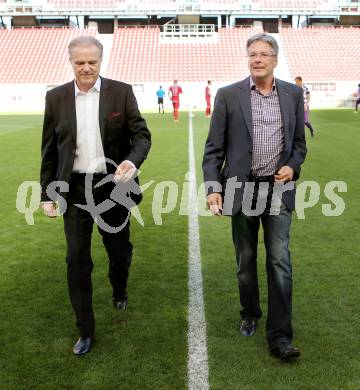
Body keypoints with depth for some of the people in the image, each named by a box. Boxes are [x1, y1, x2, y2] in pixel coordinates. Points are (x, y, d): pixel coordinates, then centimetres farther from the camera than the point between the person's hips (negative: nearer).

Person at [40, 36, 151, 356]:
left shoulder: (122, 92, -4)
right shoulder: (56, 98, 1)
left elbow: (142, 135, -4)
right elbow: (49, 150, 5)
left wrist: (133, 162, -25)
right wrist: (47, 194, 4)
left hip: (113, 185, 0)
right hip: (74, 189, 1)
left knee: (119, 250, 16)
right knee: (77, 259, 2)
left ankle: (119, 291, 50)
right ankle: (85, 331, 17)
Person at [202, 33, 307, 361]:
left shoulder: (293, 94, 4)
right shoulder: (228, 95, -2)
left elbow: (299, 142, 12)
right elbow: (213, 148, -3)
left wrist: (292, 166, -8)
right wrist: (213, 187, -11)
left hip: (278, 189, 1)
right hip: (241, 189, 0)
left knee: (280, 261, -4)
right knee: (245, 260, 13)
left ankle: (280, 337, 4)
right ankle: (250, 313, 36)